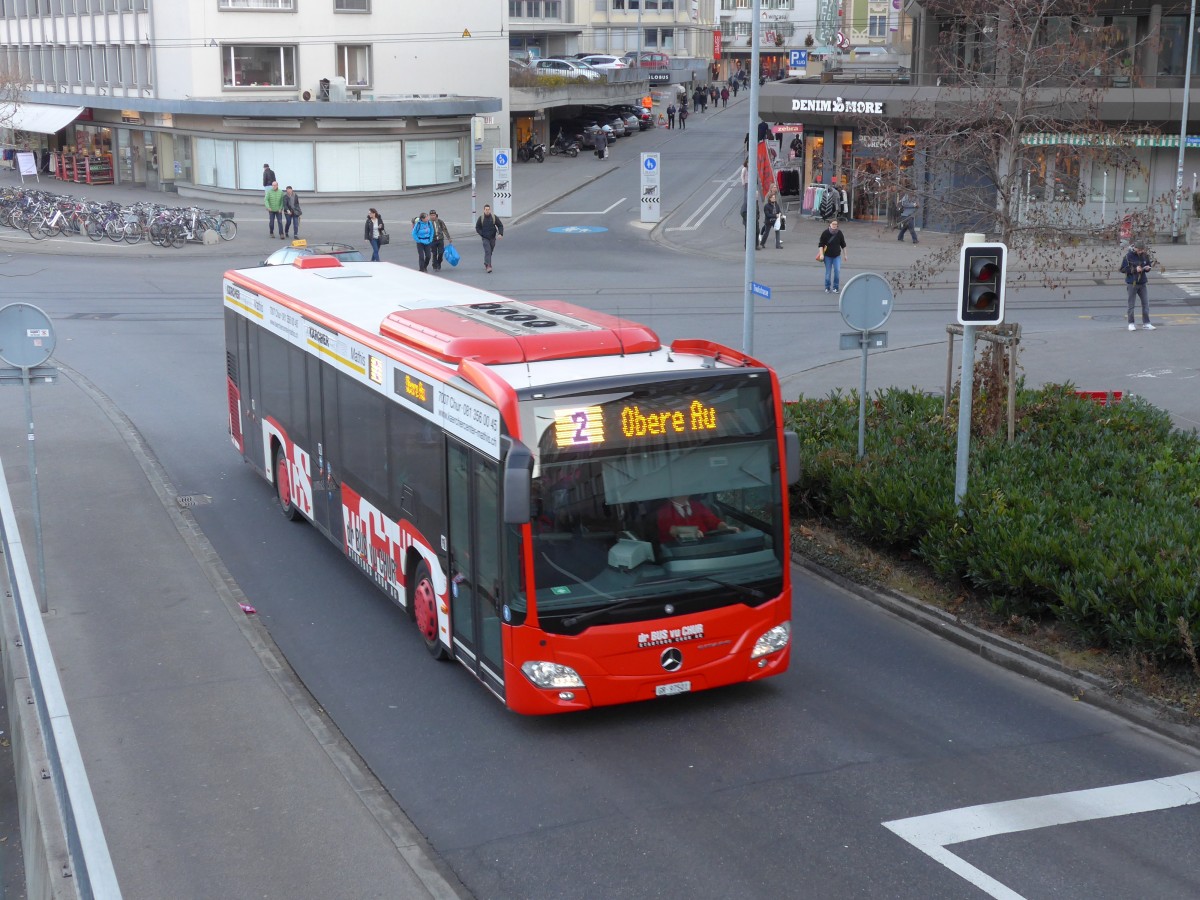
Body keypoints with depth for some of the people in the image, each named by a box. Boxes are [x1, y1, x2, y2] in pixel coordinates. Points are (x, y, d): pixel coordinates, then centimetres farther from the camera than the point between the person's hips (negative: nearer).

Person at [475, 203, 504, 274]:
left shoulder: (494, 217, -4)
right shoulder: (481, 218, -5)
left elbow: (500, 226, 0)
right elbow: (477, 228, 5)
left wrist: (500, 234, -16)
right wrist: (482, 234, -8)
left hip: (492, 238, 2)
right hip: (485, 238, -2)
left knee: (490, 252, 14)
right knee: (487, 251, -16)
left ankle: (486, 264, 37)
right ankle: (488, 267, -24)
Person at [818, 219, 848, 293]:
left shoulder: (839, 233, -2)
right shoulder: (825, 233, -8)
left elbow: (843, 245, 8)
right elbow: (821, 244, -6)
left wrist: (845, 254, 11)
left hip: (837, 255, 1)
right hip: (828, 256, -1)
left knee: (837, 270, -12)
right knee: (828, 272, 3)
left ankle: (836, 287, 0)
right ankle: (827, 288, 18)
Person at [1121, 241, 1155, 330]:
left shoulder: (1145, 255, 2)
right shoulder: (1128, 256, -10)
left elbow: (1148, 266, 16)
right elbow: (1123, 269, -10)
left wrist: (1147, 268, -8)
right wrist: (1135, 269, -19)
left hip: (1142, 283, 4)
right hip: (1131, 283, -4)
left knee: (1146, 303, 3)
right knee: (1131, 303, 2)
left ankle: (1146, 323, 11)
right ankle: (1131, 323, 12)